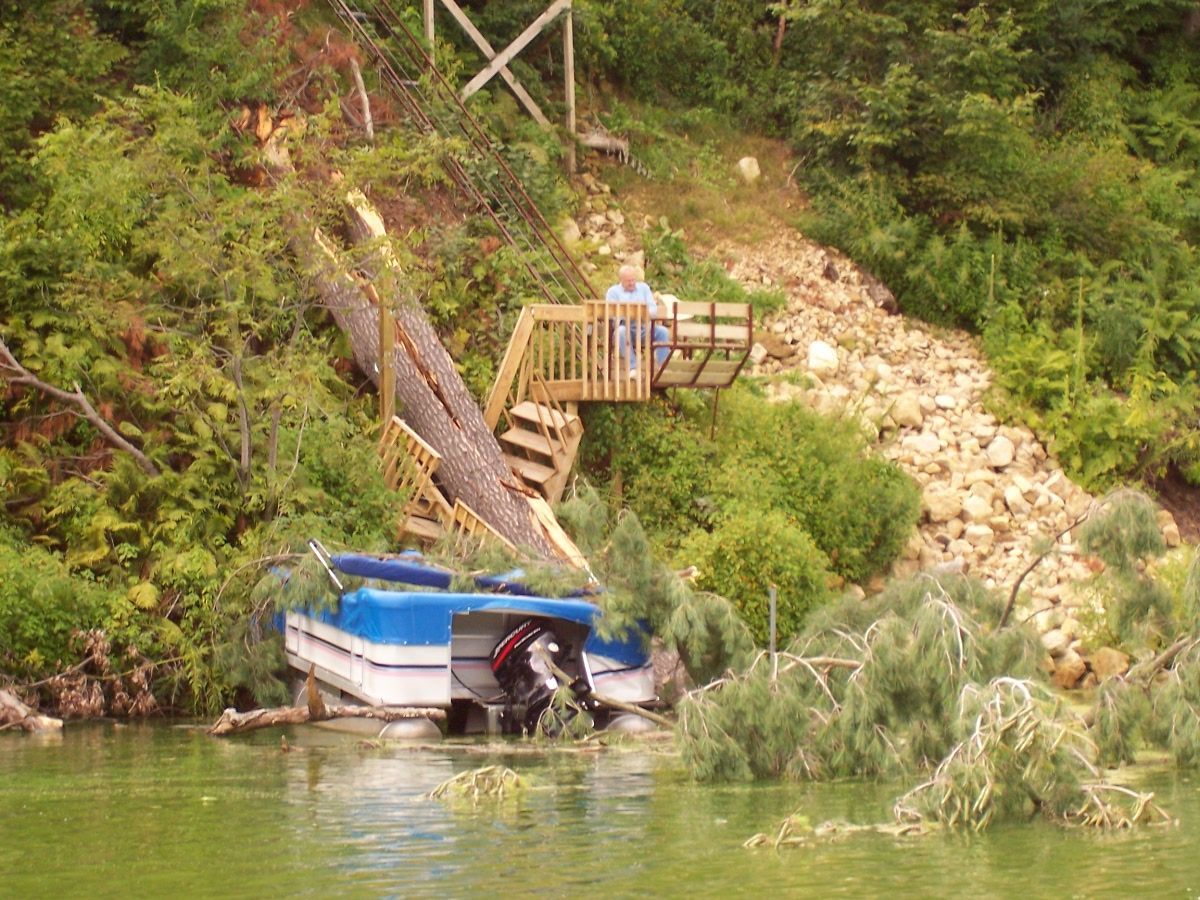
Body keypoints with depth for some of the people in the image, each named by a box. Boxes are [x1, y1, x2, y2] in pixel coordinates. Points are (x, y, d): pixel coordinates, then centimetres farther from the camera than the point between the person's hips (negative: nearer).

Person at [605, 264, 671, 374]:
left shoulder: (644, 288, 16)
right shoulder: (613, 292, 6)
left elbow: (654, 307, 7)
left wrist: (648, 312, -18)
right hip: (625, 326, -3)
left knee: (663, 331, -23)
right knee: (622, 331, -38)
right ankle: (633, 367, -38)